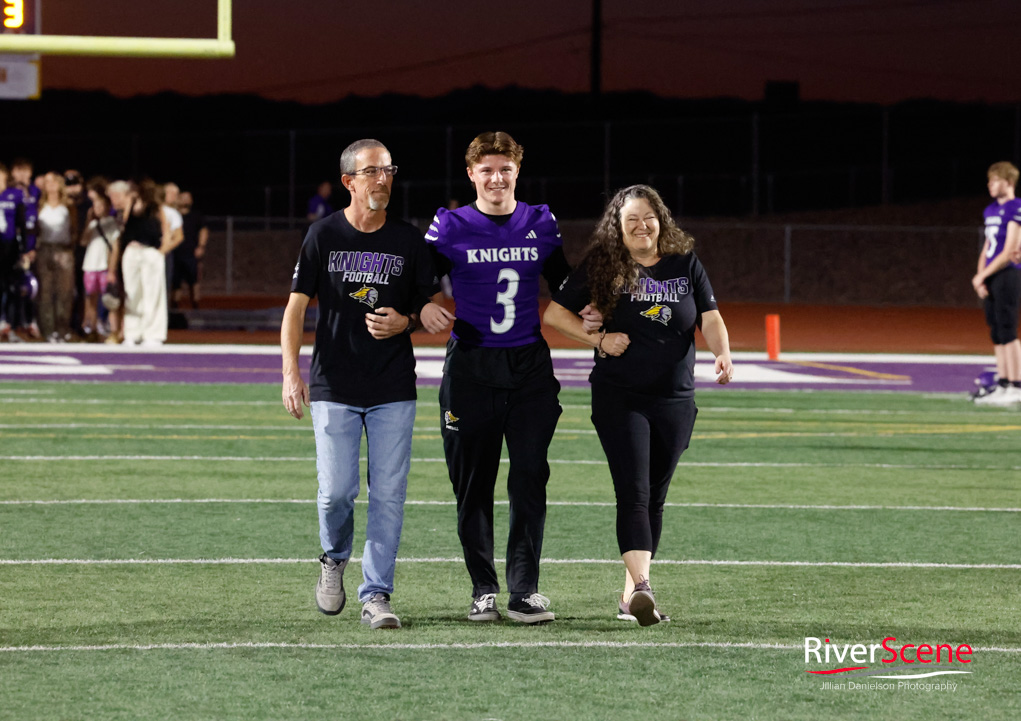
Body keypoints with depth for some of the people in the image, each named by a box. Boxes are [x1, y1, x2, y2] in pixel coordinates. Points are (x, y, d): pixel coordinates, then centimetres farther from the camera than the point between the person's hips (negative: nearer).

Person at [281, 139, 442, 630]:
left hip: (394, 390, 1)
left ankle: (376, 595, 2)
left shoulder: (408, 241, 5)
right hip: (333, 387, -1)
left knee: (388, 493, -3)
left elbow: (430, 305, 15)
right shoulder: (324, 235, 0)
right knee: (336, 490, -6)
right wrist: (291, 372, -11)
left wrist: (404, 322, -8)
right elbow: (296, 306, 0)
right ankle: (334, 560, 24)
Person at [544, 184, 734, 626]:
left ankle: (630, 594, 19)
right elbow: (554, 312, 3)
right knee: (634, 494, -16)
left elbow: (710, 318, 4)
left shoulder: (686, 266, 6)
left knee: (654, 499, 9)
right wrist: (598, 339, -10)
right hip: (619, 398, -3)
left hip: (675, 399, 4)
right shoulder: (602, 266, -1)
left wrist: (722, 353, -16)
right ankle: (642, 587, -29)